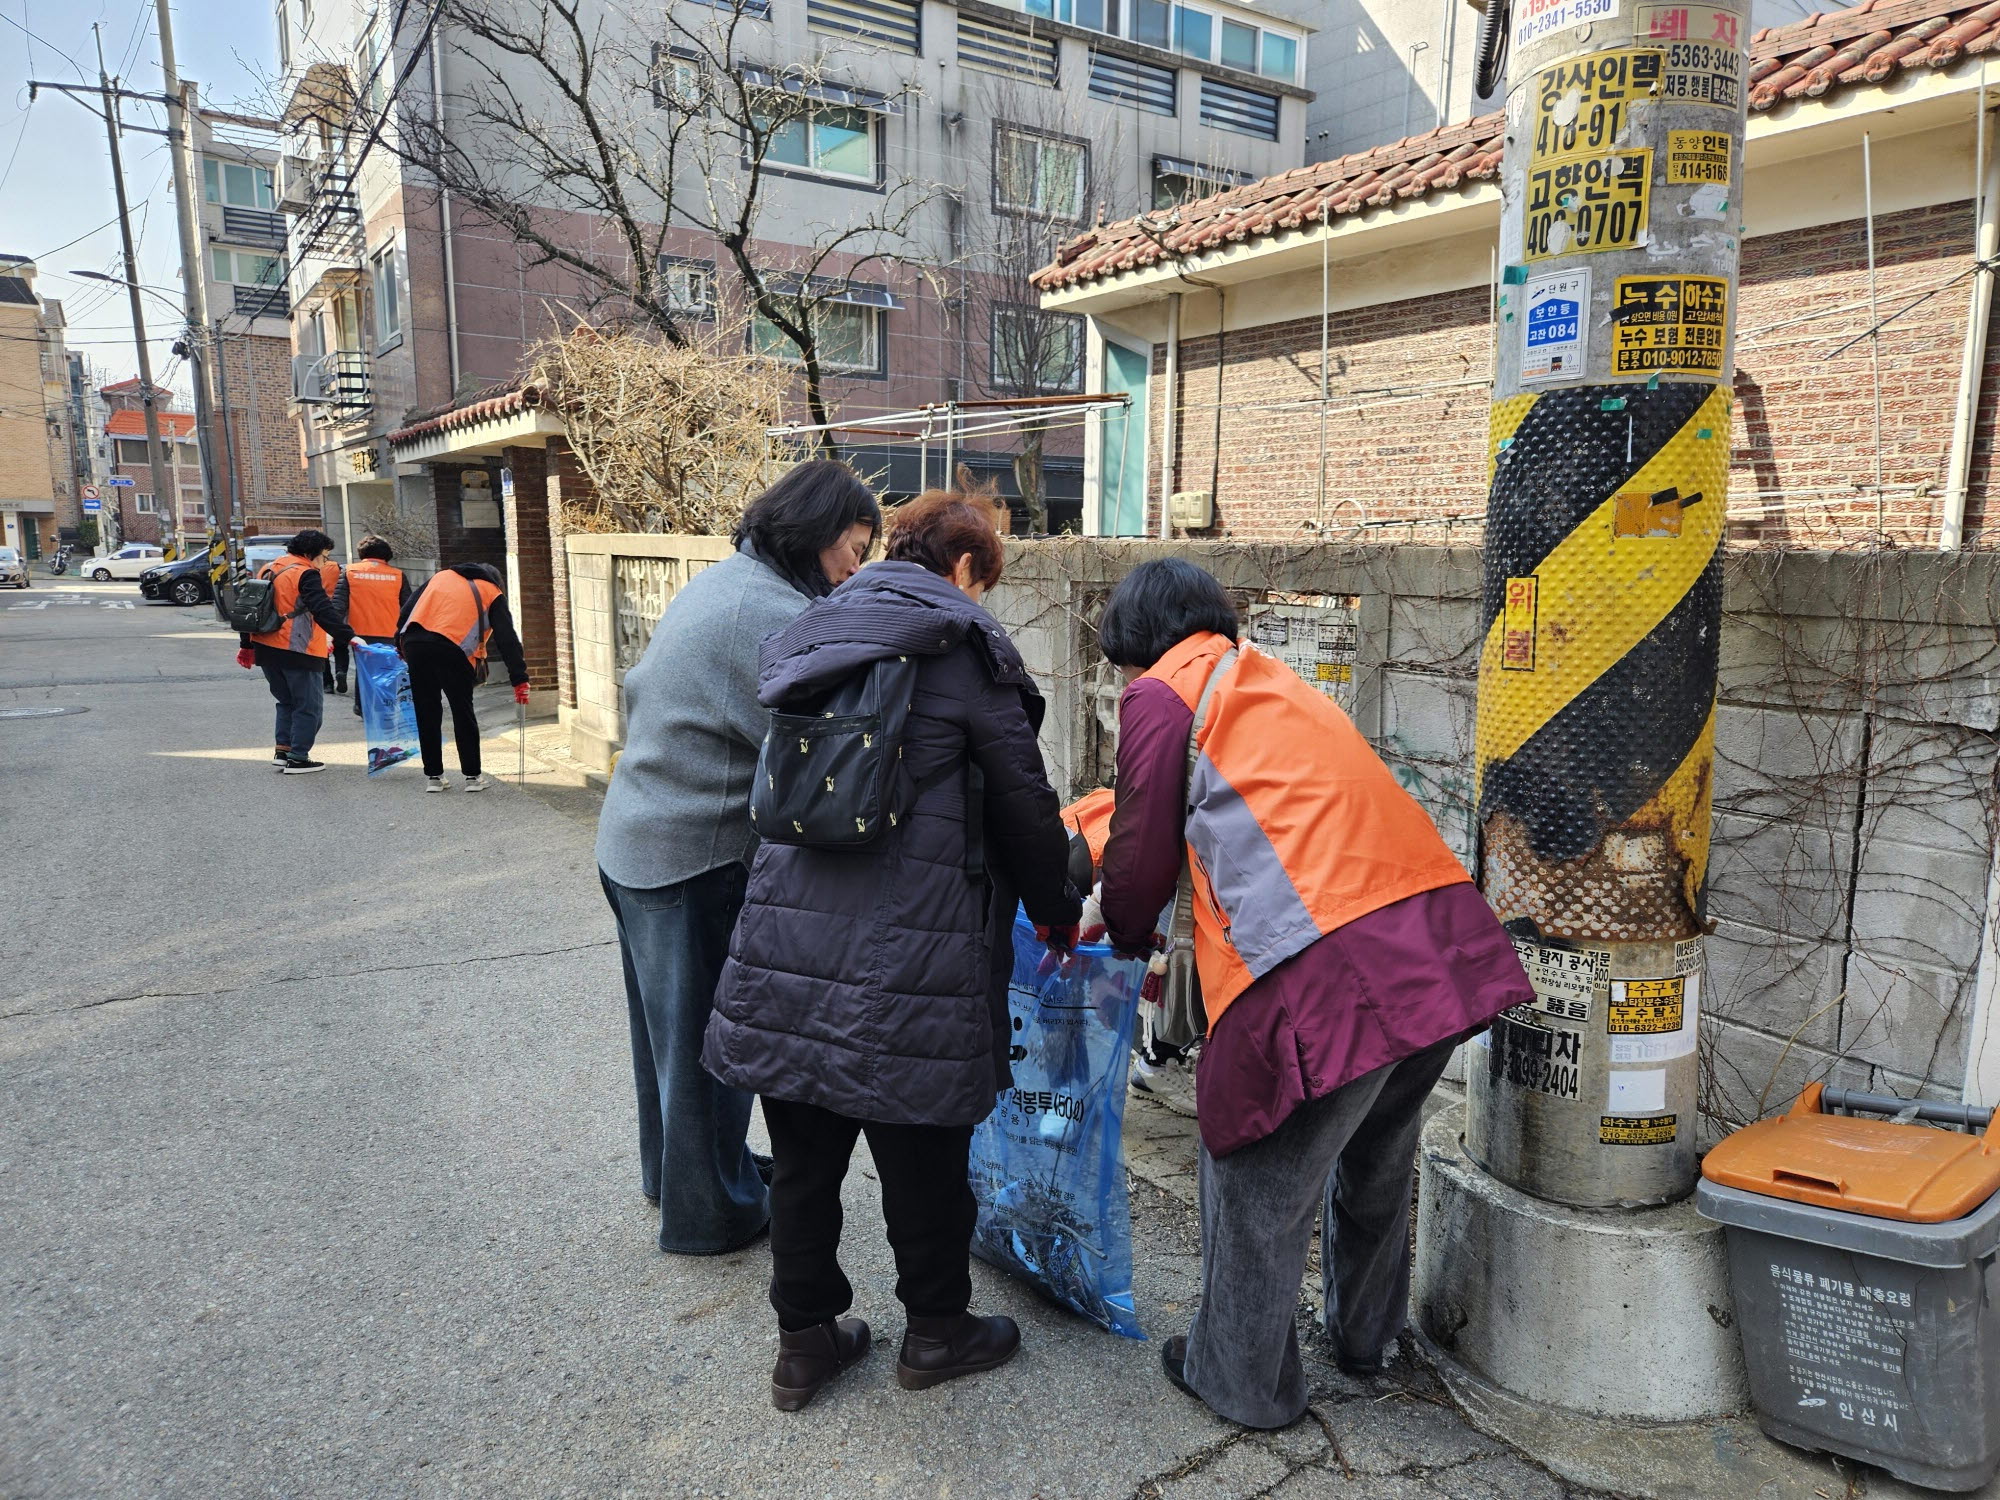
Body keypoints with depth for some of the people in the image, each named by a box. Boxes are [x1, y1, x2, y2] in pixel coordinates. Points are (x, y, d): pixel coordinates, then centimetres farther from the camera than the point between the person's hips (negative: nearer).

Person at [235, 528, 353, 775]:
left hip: (265, 649, 8)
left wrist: (246, 645, 26)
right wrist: (348, 636, -26)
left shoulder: (268, 569, 15)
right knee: (309, 706, 2)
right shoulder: (306, 574, -11)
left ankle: (282, 750, 20)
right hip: (297, 652, -8)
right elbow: (323, 610, -22)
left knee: (287, 701, 22)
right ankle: (298, 759, 1)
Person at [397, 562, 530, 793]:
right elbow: (507, 638, 10)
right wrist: (519, 679, 7)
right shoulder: (492, 593, 18)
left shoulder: (441, 576, 29)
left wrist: (402, 644, 29)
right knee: (463, 712, 9)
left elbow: (407, 611, 24)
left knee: (426, 712, 12)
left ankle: (433, 776, 18)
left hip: (414, 643, 3)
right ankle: (473, 775, 13)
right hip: (452, 650, -3)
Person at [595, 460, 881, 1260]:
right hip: (697, 860, -10)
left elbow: (638, 691, 16)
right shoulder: (775, 615, -22)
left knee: (668, 1024, 24)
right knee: (708, 1036, 8)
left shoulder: (713, 583, 9)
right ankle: (712, 1211, 27)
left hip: (631, 840, 10)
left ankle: (672, 1170, 44)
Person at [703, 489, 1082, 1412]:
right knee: (923, 1159, 14)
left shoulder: (811, 638, 15)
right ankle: (935, 1331, 34)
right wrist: (1060, 915, 15)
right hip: (912, 955, -5)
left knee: (804, 1155, 17)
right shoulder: (964, 649, -4)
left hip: (786, 944, 6)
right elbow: (1024, 807, -2)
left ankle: (805, 1340, 33)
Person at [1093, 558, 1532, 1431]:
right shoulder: (1271, 681, 27)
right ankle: (1365, 1336, 48)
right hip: (1440, 944, 9)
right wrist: (1147, 928, 39)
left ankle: (1241, 1381, 30)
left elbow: (1144, 850, 4)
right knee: (1375, 1159, 27)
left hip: (1326, 967, -8)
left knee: (1259, 1180, 12)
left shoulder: (1162, 695, 2)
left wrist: (1126, 936, 26)